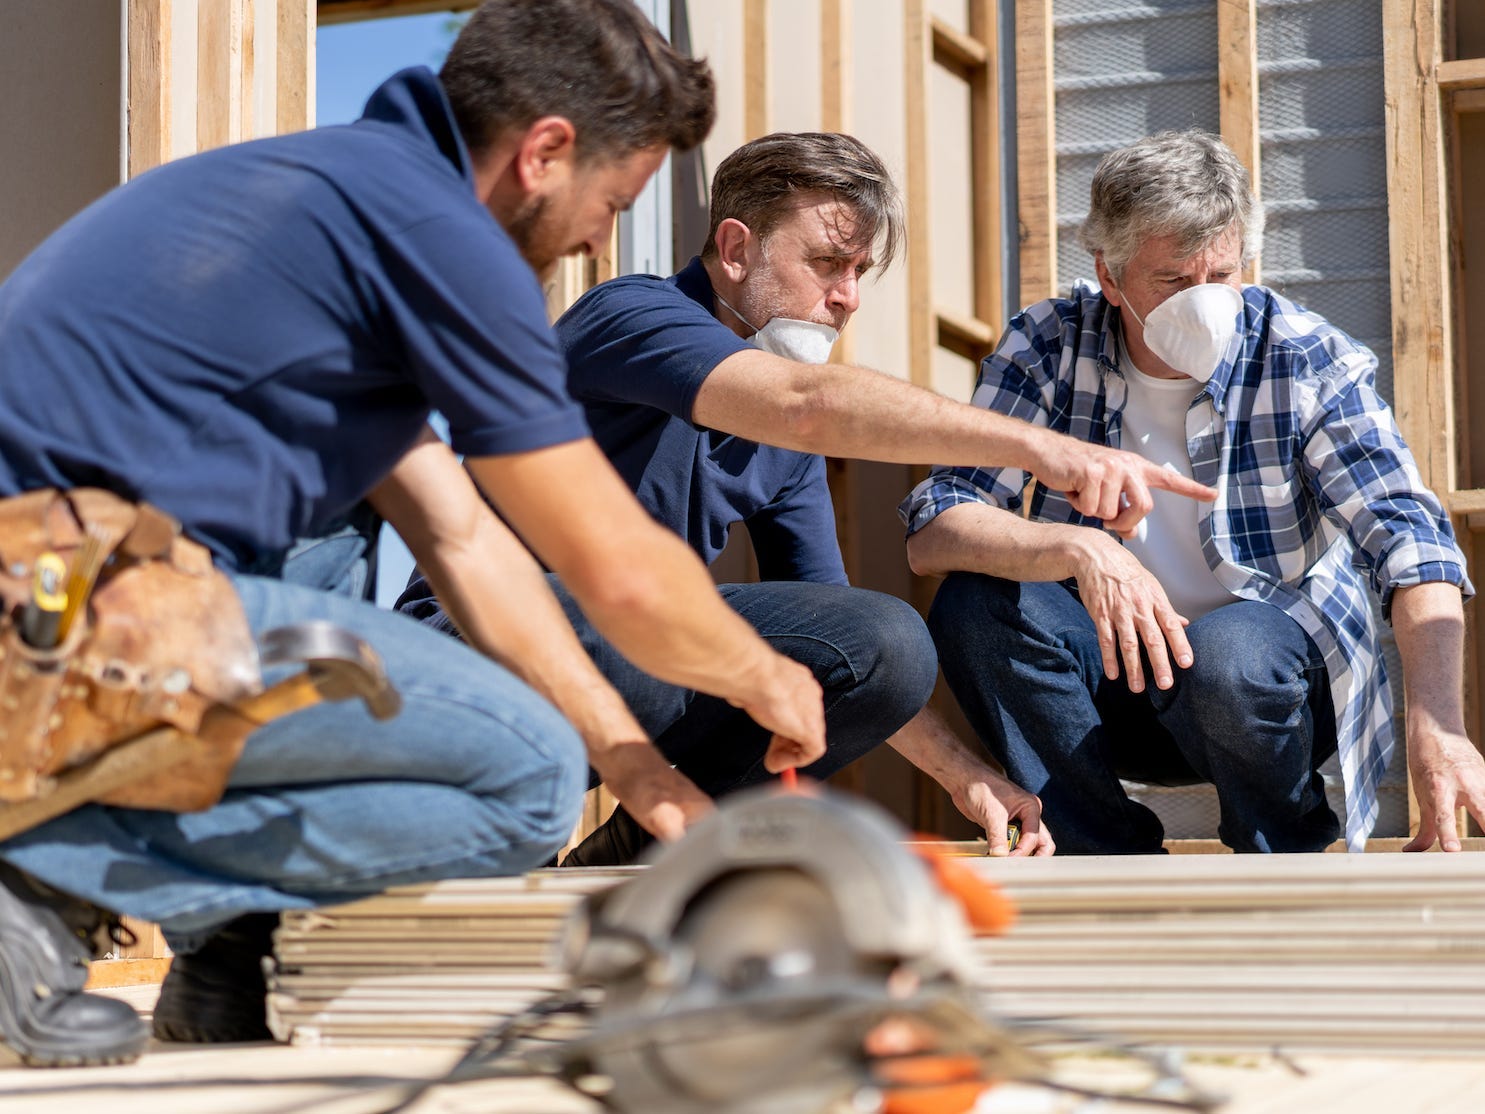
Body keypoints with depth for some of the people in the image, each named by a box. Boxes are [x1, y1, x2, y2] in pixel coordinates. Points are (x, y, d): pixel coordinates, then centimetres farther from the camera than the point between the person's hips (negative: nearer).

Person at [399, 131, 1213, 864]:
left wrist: (963, 774, 1)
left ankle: (636, 845, -3)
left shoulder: (785, 445, 13)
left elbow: (845, 637, 16)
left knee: (889, 644, -8)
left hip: (640, 662, 8)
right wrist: (1037, 447, -45)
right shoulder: (633, 314, -14)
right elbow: (808, 404, -34)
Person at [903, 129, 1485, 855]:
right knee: (978, 604, -25)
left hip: (1283, 667, -2)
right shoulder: (1047, 348, -8)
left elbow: (1409, 540, -22)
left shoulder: (1311, 363, -11)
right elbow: (932, 533, -15)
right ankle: (1119, 863, -12)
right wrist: (1079, 549, -36)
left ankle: (1291, 865, -5)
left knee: (1228, 655, -36)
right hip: (1112, 665, 2)